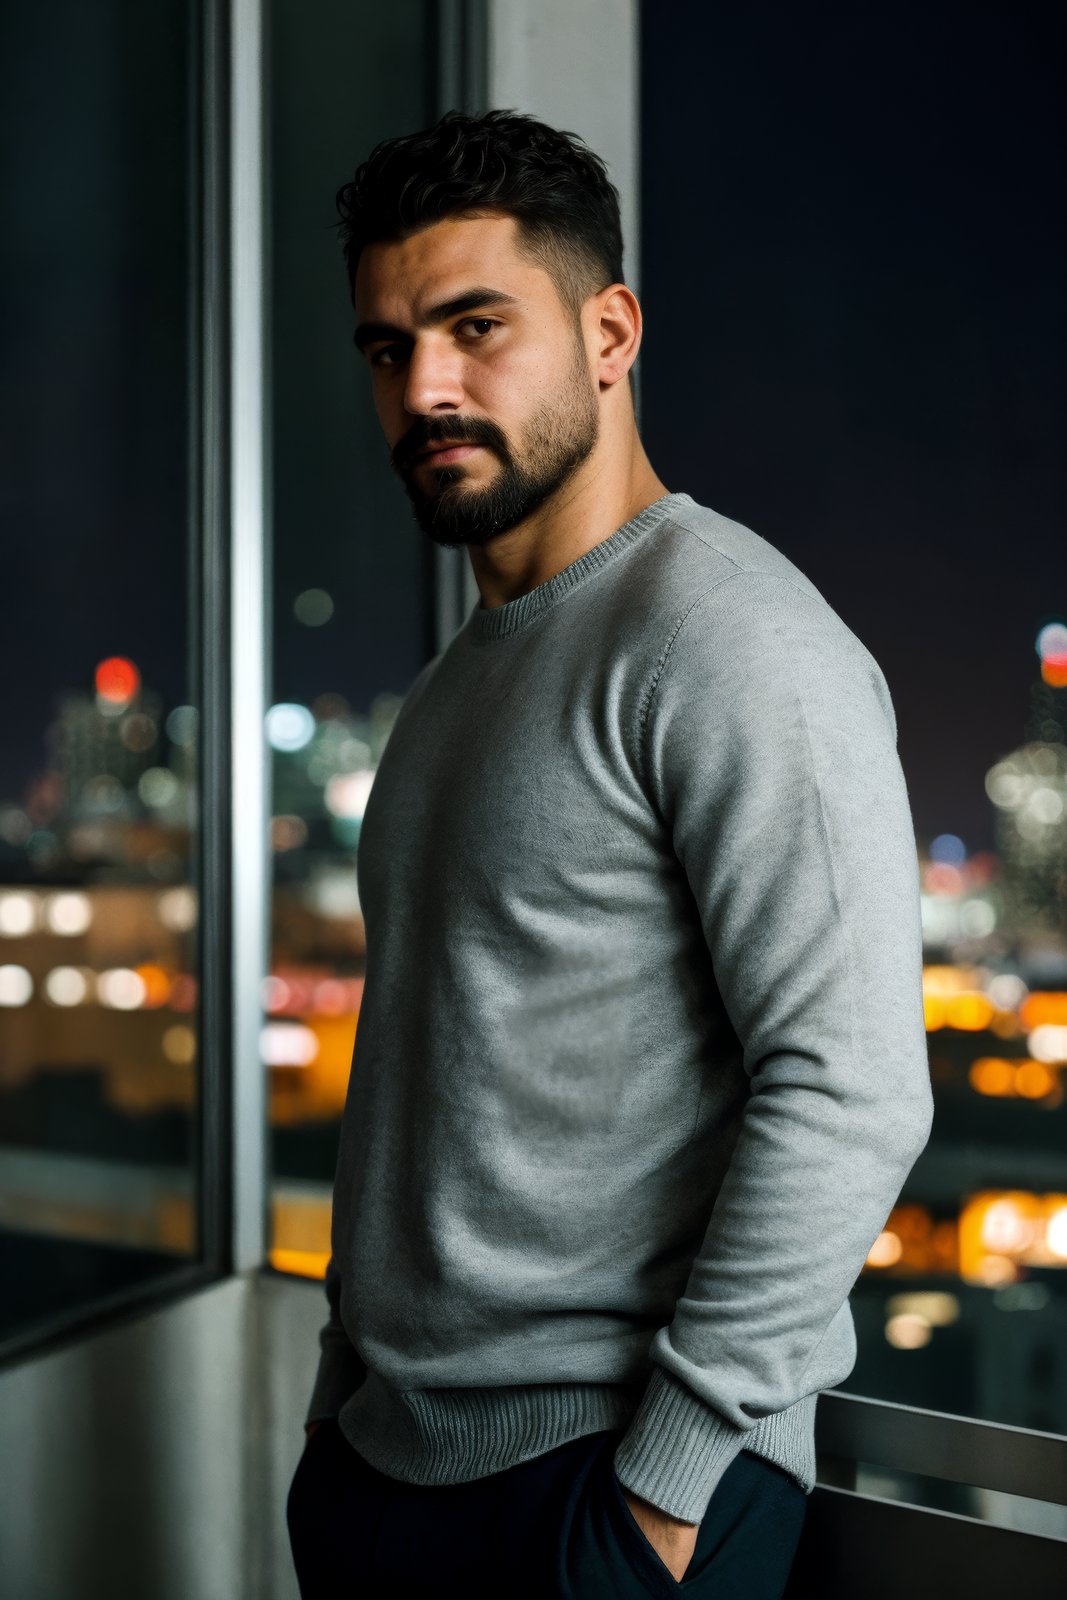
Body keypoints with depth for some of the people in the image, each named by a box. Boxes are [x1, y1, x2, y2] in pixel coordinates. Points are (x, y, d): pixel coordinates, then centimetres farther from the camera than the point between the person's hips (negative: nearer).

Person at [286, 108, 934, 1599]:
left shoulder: (730, 639, -15)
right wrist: (345, 1390, 16)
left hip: (602, 1478, -8)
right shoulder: (463, 674, 13)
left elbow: (849, 1093, -22)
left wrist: (669, 1476, -19)